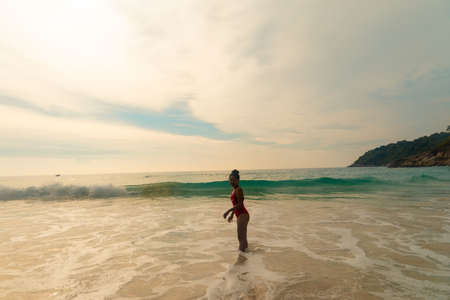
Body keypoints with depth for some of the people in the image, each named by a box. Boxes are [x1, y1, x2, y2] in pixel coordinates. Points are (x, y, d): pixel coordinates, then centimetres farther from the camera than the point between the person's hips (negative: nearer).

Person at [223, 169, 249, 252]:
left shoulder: (239, 189, -14)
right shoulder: (234, 190, 14)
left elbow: (240, 204, -19)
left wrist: (228, 211, -19)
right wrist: (232, 215, 27)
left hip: (243, 215, -10)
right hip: (240, 215, 10)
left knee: (241, 238, -5)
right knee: (242, 237, 18)